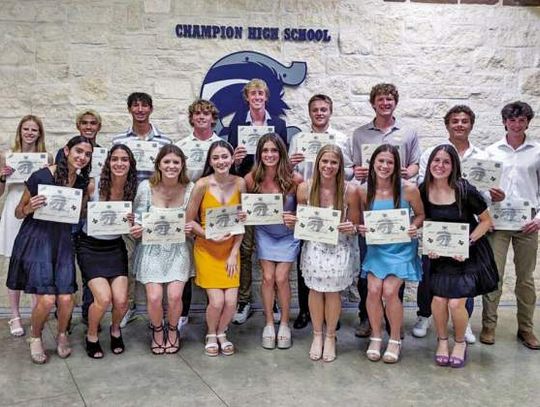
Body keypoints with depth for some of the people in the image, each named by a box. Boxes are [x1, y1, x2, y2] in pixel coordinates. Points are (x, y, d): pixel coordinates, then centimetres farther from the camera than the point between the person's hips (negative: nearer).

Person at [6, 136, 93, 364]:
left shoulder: (83, 183, 4)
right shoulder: (41, 176, -10)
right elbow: (19, 212, -1)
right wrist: (29, 208, -22)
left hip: (63, 242, 4)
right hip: (36, 239, -4)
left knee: (66, 298, -7)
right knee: (47, 299, -14)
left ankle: (62, 335, 24)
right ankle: (36, 338, 17)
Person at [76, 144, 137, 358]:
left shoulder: (132, 189, -4)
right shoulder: (94, 185, -14)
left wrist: (132, 222, -13)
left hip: (115, 247, 3)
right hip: (90, 247, -2)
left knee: (121, 301, -9)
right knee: (103, 298, -16)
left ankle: (115, 329, 26)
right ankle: (91, 336, 15)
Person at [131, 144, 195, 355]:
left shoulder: (189, 188, -6)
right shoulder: (146, 187, -9)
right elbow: (138, 218, -1)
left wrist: (191, 227, -15)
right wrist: (136, 229, -22)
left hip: (178, 249, 1)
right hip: (152, 249, 0)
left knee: (175, 295, -12)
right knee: (154, 297, -11)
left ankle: (172, 330, 22)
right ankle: (157, 330, 22)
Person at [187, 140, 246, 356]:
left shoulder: (239, 183, -5)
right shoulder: (202, 185, -13)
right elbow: (190, 220, -5)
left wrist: (234, 253, -4)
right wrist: (211, 237, -17)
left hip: (231, 249, 2)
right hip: (207, 249, -2)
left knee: (231, 301, -5)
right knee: (217, 301, -8)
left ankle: (222, 334, 25)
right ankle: (211, 335, 23)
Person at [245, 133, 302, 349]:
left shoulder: (294, 179, -22)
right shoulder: (251, 179, -16)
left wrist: (294, 218, -28)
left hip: (288, 234, -1)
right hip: (264, 233, 2)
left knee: (281, 278, -3)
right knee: (268, 277, 0)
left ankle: (284, 324, 18)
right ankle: (269, 324, 19)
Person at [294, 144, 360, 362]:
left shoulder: (350, 190, -14)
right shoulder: (304, 188, -9)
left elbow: (355, 225, -2)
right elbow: (300, 219, 6)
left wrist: (351, 228, -24)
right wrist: (293, 221, -15)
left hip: (340, 249, -1)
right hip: (314, 247, 1)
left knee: (333, 291, 6)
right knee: (315, 289, 6)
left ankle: (330, 337, 30)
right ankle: (317, 335, 31)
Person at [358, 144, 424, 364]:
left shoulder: (409, 189, -13)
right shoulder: (365, 191, -5)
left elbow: (420, 214, 1)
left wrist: (414, 227, -18)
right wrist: (361, 228, -12)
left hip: (401, 247, -2)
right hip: (376, 247, 2)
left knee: (389, 291, -13)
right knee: (373, 290, -11)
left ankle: (395, 340, 11)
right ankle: (376, 337, 14)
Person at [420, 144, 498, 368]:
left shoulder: (465, 191, -17)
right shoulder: (424, 191, -7)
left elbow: (486, 221, -7)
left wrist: (467, 242, -18)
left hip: (469, 254, -3)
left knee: (456, 303, -10)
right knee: (438, 300, -7)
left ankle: (460, 342, 21)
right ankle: (442, 341, 22)